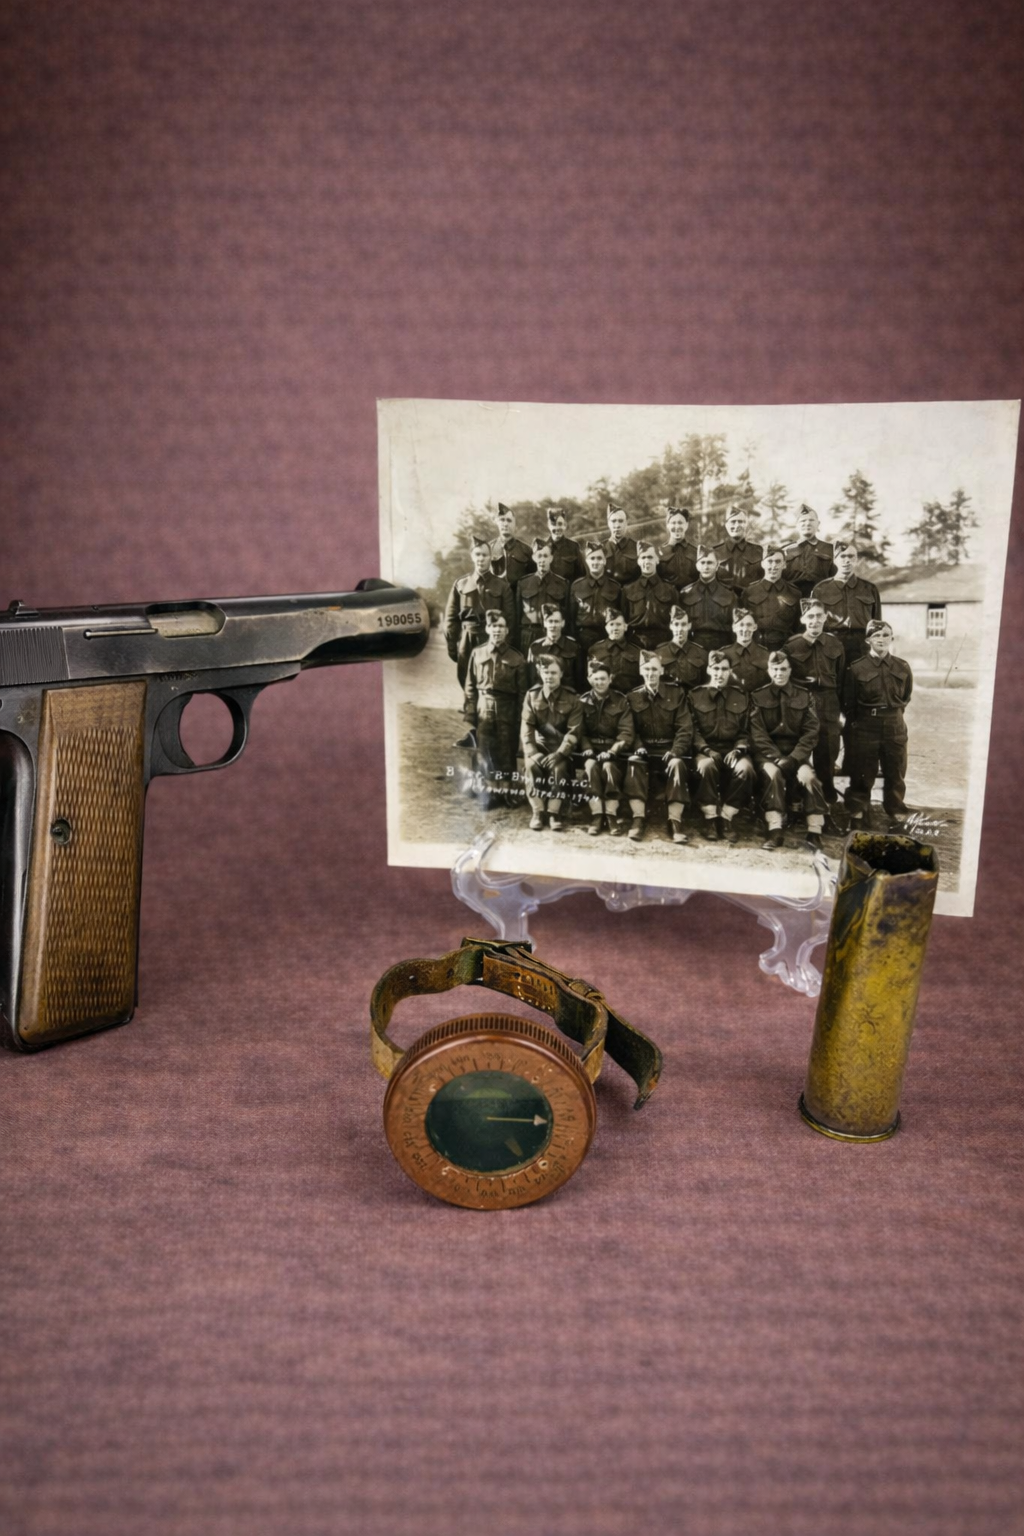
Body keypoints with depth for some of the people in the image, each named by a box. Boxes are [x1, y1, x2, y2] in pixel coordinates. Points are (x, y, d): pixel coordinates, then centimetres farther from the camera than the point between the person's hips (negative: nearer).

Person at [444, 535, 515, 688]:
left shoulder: (502, 585, 4)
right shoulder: (461, 584, 8)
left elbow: (509, 619, 3)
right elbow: (451, 618, 7)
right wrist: (452, 647, 1)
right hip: (466, 645, 1)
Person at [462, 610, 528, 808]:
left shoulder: (516, 658, 0)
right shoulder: (477, 653, 2)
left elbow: (522, 691, 1)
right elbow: (470, 687, 4)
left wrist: (519, 718, -3)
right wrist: (470, 716, -1)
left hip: (507, 711, -1)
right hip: (484, 709, 1)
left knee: (506, 753, 5)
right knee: (484, 753, 2)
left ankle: (505, 791, 18)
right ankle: (489, 791, 14)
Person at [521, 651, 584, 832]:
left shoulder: (572, 698, -2)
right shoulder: (532, 695, 4)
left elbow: (574, 731, -9)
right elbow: (527, 727, -2)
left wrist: (559, 753, -23)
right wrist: (532, 752, -18)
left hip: (561, 747, -1)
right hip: (539, 744, 2)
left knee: (559, 767, -33)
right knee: (532, 765, -30)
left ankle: (555, 812, -20)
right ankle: (537, 811, -19)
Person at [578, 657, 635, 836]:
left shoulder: (621, 701, 0)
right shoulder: (583, 702, 6)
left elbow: (627, 733, -7)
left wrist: (611, 752, -21)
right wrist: (587, 749, -17)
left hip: (614, 749, -1)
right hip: (592, 748, 1)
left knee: (609, 766, -33)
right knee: (591, 765, -31)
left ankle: (612, 816, -27)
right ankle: (596, 815, -31)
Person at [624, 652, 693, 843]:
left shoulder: (676, 693, 3)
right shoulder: (633, 697, 7)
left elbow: (685, 728, -4)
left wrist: (675, 753, -20)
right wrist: (638, 747, -18)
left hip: (669, 749, -1)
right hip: (645, 749, 1)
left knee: (678, 767, -33)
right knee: (634, 763, -32)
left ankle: (675, 822, -31)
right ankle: (638, 819, -32)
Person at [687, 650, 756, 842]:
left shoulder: (741, 697, 13)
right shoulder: (696, 696, 8)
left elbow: (746, 731, 10)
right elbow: (693, 729, 1)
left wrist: (738, 749, -9)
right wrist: (705, 749, -15)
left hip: (733, 749, 1)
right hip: (707, 748, -1)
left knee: (745, 768, -32)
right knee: (706, 765, -37)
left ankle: (727, 818, -19)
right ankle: (710, 818, -24)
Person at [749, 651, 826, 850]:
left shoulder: (804, 695, 6)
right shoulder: (758, 696, 2)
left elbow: (811, 732, -1)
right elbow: (758, 734, -5)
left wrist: (793, 758, -15)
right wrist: (777, 758, -18)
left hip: (796, 752, 1)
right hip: (769, 752, -1)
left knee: (809, 776, -28)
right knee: (773, 773, -33)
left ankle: (815, 832, -23)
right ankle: (775, 831, -36)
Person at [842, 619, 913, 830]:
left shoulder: (902, 667, 0)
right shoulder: (856, 668, -7)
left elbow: (905, 697, 14)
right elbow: (848, 704, 0)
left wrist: (893, 715, 12)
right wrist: (857, 722, 4)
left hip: (894, 727, 2)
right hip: (864, 727, -2)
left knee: (895, 774, 9)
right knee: (861, 775, 5)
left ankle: (896, 818, 21)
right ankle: (857, 817, 16)